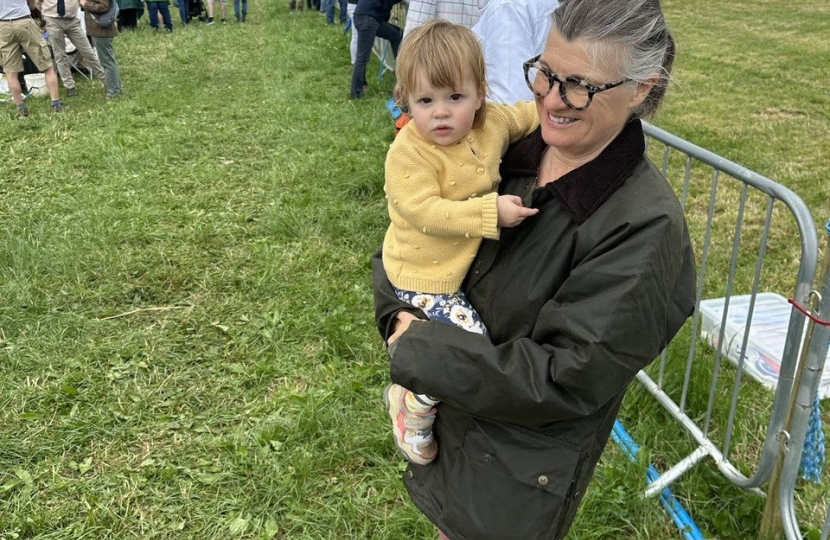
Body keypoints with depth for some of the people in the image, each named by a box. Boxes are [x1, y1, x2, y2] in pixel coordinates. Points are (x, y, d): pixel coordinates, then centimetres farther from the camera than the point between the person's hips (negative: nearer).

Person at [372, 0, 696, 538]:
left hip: (526, 463, -5)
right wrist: (399, 311, -17)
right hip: (450, 411, 5)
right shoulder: (507, 150, -10)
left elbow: (566, 380, -28)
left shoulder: (645, 226, -27)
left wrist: (421, 351, -24)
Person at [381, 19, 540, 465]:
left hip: (471, 260, 8)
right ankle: (413, 408, 8)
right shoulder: (409, 153, -25)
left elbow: (525, 116, 15)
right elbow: (426, 212, -30)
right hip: (426, 276, -8)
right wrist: (491, 212, -32)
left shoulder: (493, 122, -5)